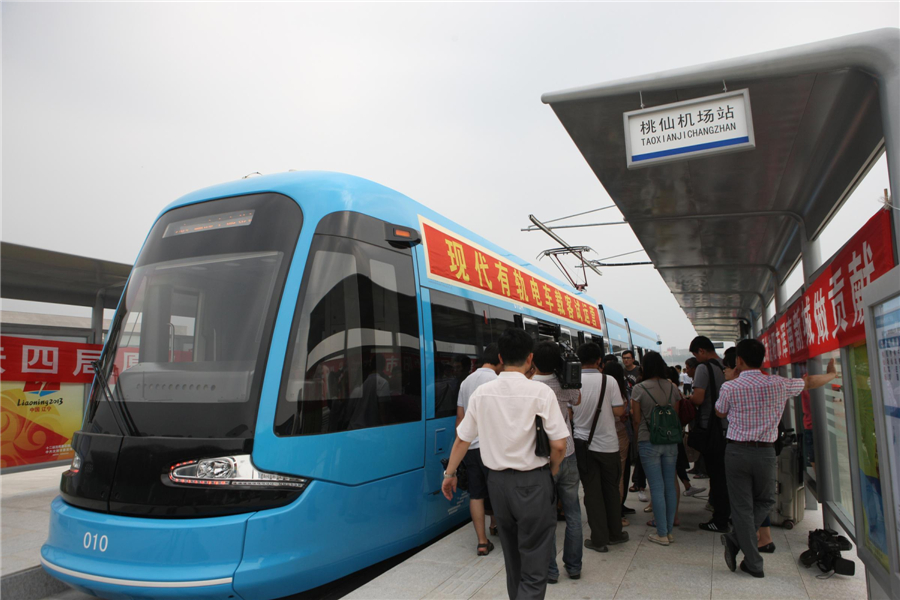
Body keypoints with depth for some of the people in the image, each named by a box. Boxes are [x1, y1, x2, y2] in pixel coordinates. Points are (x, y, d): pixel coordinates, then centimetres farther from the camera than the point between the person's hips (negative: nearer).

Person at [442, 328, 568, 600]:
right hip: (532, 481, -4)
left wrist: (449, 473, 18)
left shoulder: (482, 392, -2)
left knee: (512, 554, 24)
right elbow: (559, 445, -14)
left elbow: (462, 440, 4)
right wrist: (552, 470, 6)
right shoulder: (540, 392, -12)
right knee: (534, 566, 2)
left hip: (497, 481, 5)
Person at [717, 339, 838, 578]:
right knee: (765, 501, 20)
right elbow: (809, 383, 15)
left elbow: (720, 412, 10)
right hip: (765, 452, 1)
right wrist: (831, 374, 35)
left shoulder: (730, 388, -9)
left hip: (737, 452, -1)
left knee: (742, 507, 7)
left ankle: (754, 563, 8)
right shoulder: (778, 384, -4)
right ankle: (736, 540, 8)